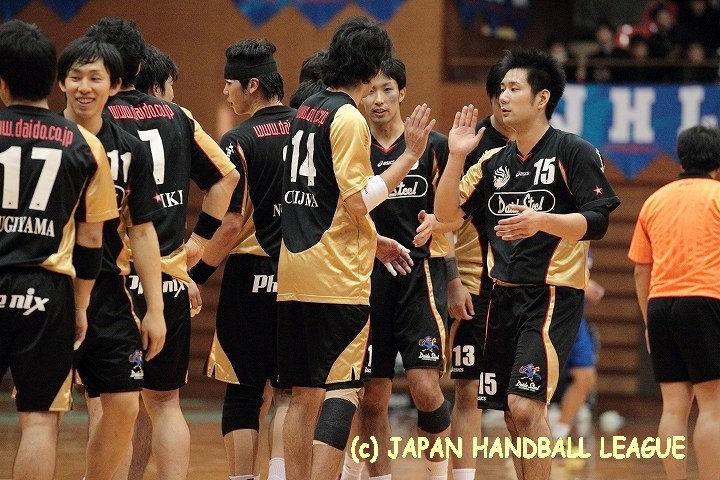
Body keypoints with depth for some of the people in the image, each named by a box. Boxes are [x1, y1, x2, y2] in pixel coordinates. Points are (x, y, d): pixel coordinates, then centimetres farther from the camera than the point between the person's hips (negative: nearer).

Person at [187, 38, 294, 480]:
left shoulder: (238, 142, -10)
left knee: (243, 392, 5)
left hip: (250, 274, -4)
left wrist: (198, 274, -4)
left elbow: (231, 225, -14)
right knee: (290, 389, 10)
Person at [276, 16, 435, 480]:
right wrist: (411, 155, -13)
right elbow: (358, 199, -16)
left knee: (305, 393, 10)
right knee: (343, 389, -7)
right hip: (337, 274, -8)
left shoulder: (307, 110, 14)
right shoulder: (349, 119, -11)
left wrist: (371, 242, 23)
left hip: (294, 269, 8)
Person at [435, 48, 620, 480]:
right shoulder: (494, 162, 13)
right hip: (505, 295, 7)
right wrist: (456, 156, -3)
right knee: (513, 414, 8)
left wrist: (541, 221, -28)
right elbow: (447, 212, 8)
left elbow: (596, 222, -13)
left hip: (554, 294, -7)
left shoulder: (574, 152, -6)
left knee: (525, 405, -17)